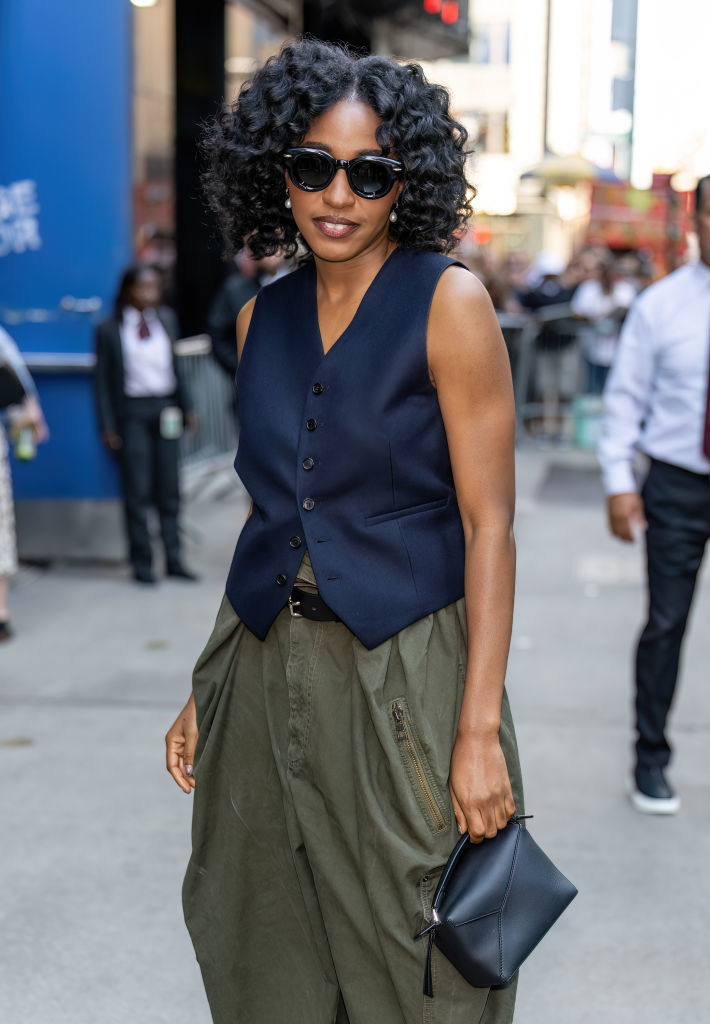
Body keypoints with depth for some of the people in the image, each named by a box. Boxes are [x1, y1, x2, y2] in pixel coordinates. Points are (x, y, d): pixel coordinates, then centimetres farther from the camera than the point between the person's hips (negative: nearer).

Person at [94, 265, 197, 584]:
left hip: (165, 411, 4)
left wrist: (186, 406, 11)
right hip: (132, 412, -4)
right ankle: (142, 563, 7)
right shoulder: (109, 329, -2)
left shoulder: (167, 319, 10)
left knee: (169, 490, 8)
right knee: (137, 492, -1)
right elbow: (103, 380, -1)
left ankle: (174, 560, 15)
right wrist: (108, 426, -6)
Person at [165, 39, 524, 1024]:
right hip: (266, 670, 5)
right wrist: (207, 691, 11)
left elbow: (488, 522, -11)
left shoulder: (449, 301, -9)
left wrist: (480, 728, -17)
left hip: (402, 675, -5)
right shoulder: (264, 315, 7)